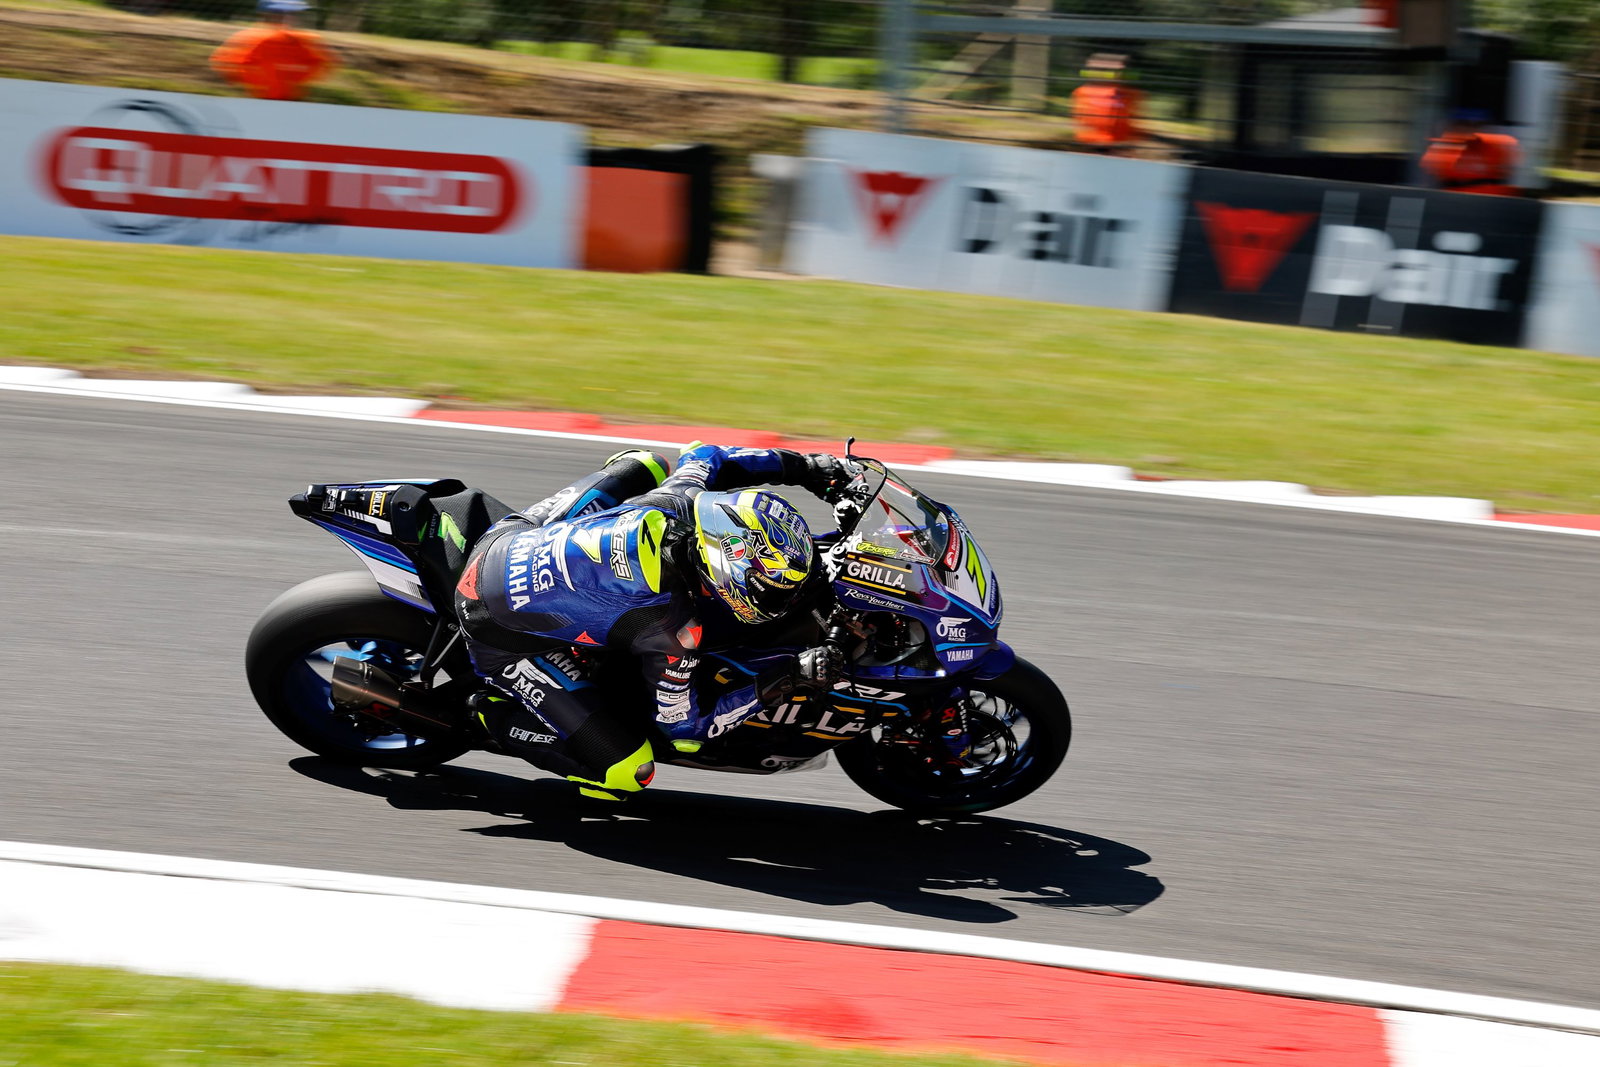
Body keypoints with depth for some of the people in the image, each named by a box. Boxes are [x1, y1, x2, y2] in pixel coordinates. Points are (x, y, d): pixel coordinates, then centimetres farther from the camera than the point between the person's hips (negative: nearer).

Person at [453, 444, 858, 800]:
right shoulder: (671, 625, -33)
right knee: (627, 773, -8)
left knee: (646, 466, 18)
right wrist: (784, 681, -22)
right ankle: (494, 717, 8)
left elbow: (703, 455, 10)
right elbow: (681, 727, -17)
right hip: (503, 635, -7)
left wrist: (804, 466, 7)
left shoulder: (680, 496, -17)